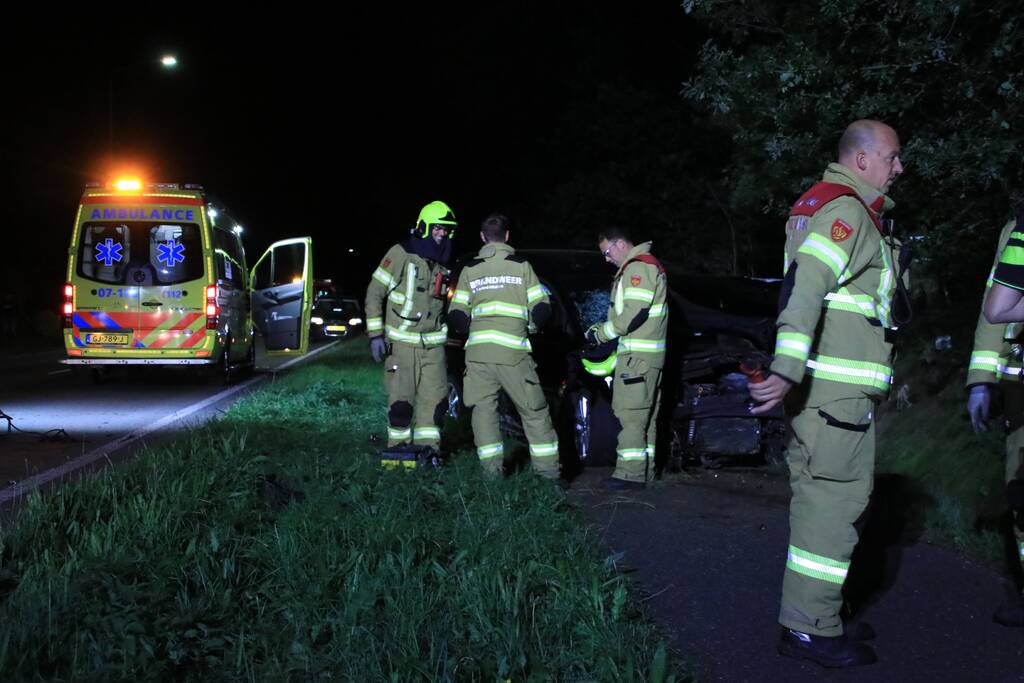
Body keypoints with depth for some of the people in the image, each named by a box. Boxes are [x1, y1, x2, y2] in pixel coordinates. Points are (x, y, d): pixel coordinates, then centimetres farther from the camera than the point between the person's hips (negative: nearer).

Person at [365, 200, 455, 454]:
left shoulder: (443, 264, 13)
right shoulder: (401, 254, -5)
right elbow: (374, 293, -6)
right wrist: (375, 334, -10)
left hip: (433, 345, 5)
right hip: (401, 342, -5)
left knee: (435, 399, 1)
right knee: (401, 400, -5)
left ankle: (427, 448, 11)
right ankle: (399, 449, 8)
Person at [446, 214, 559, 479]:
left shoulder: (470, 270, 11)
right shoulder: (522, 266, 6)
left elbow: (456, 317, 9)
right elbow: (542, 309, 4)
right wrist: (529, 327, 24)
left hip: (478, 348, 2)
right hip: (513, 350, -1)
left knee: (483, 408, 9)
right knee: (533, 410, 6)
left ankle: (491, 468, 4)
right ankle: (547, 468, 5)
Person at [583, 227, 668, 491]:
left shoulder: (638, 267, -12)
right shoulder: (635, 267, 22)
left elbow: (635, 313, -21)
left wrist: (601, 333, -12)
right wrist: (601, 328, 10)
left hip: (639, 354, -11)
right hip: (644, 353, 11)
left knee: (630, 412, -12)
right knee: (645, 414, 13)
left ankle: (631, 473, -13)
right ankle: (645, 470, 18)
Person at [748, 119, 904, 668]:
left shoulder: (821, 202, 20)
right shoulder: (847, 209, -12)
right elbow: (806, 283, -27)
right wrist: (788, 369, -37)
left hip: (816, 381, 11)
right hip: (838, 386, -11)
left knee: (819, 494, 19)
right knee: (836, 498, -8)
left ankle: (808, 601, 31)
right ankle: (810, 628, -4)